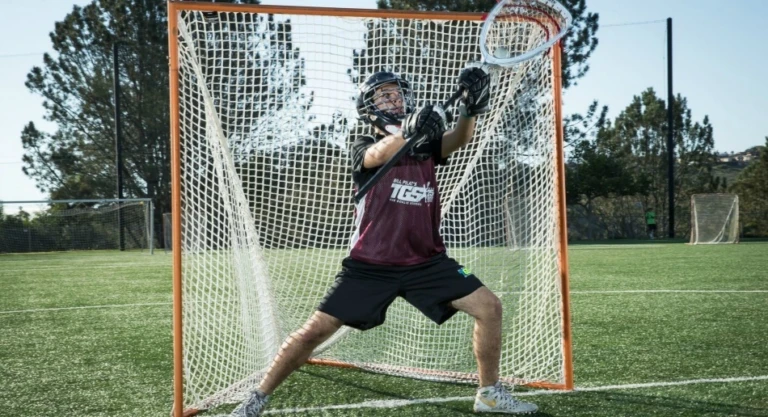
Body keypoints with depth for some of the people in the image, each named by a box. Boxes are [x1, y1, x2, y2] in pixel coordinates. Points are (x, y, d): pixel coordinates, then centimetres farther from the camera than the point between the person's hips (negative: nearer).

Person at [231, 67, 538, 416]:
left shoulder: (426, 142, 8)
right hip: (370, 264, -3)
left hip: (426, 262, 3)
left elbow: (458, 139, -15)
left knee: (488, 307, -7)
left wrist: (470, 109, -38)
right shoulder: (364, 148, -1)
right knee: (316, 330, -7)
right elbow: (379, 155, -28)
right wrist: (408, 134, -50)